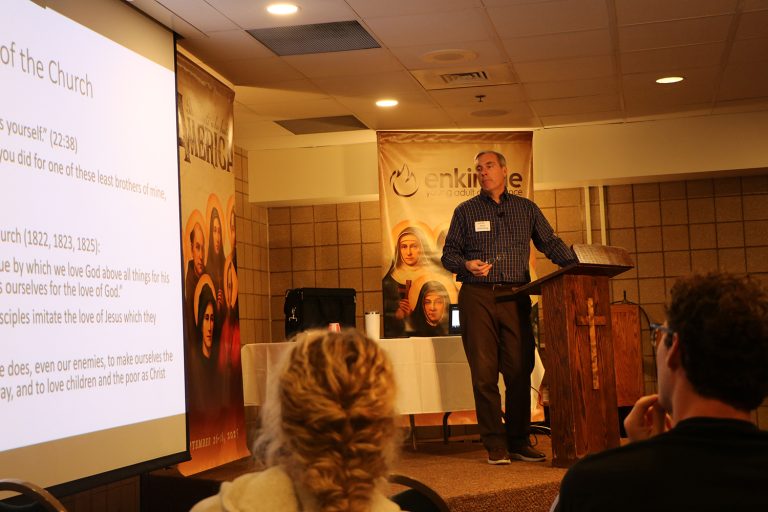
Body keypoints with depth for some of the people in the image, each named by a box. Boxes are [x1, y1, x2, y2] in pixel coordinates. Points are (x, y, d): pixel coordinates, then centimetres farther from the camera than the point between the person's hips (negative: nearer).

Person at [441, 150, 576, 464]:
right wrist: (466, 265, -12)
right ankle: (495, 446, 3)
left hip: (516, 297, 1)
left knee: (520, 371, 0)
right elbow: (449, 253, 9)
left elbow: (551, 244, 13)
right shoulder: (466, 211, 11)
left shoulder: (526, 209, 15)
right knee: (484, 373, -3)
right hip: (477, 297, -1)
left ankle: (519, 442, 9)